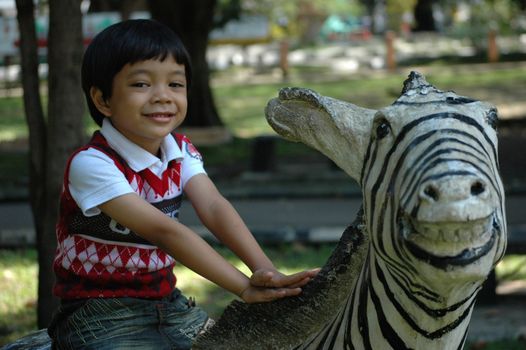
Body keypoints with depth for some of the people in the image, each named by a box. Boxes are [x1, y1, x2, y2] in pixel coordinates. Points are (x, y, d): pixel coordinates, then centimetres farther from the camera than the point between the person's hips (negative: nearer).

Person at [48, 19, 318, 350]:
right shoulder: (92, 164, -20)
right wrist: (245, 287, -35)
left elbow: (215, 208, -13)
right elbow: (163, 230, -28)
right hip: (101, 316, -7)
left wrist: (266, 272, -31)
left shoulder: (181, 151, 3)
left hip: (167, 304, 7)